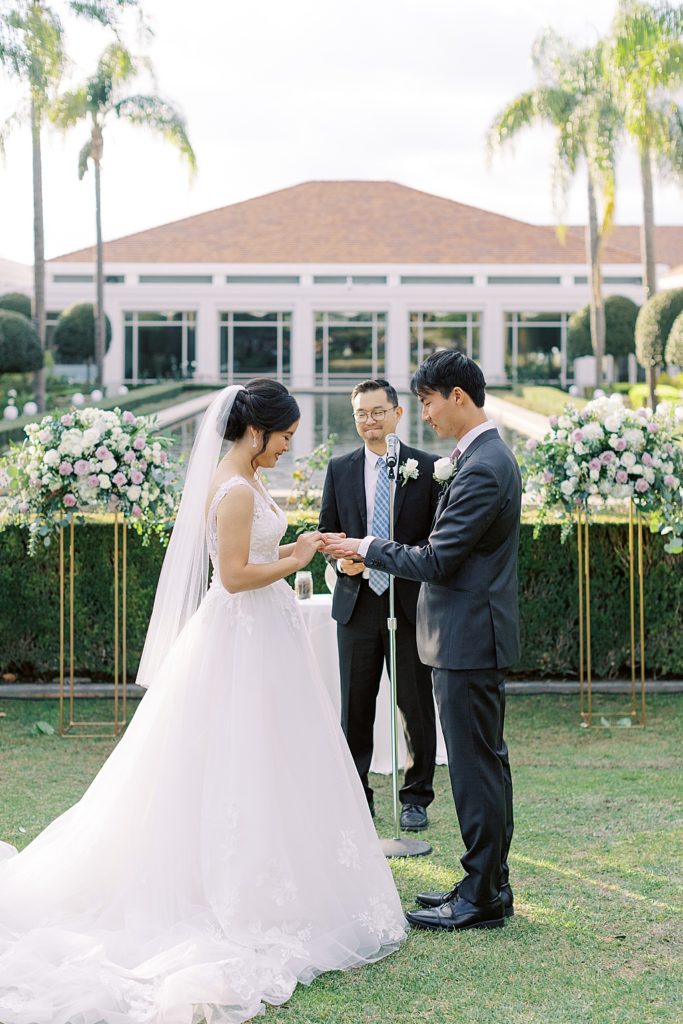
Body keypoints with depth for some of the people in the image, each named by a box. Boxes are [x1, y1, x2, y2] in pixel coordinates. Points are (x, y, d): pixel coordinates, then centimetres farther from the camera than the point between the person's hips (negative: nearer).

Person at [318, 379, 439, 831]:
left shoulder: (426, 468, 1)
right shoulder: (340, 469, 8)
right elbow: (326, 531, 12)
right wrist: (341, 560, -8)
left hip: (410, 603, -2)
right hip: (357, 602, 2)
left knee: (416, 706, 4)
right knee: (355, 706, 7)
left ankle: (416, 798, 17)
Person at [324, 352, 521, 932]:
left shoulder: (481, 469, -19)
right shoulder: (490, 456, 14)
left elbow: (437, 560, -19)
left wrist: (367, 549, -10)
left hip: (469, 639, -11)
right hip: (479, 636, 11)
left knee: (476, 766, -4)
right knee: (487, 762, 15)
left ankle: (481, 900, 3)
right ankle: (490, 884, 24)